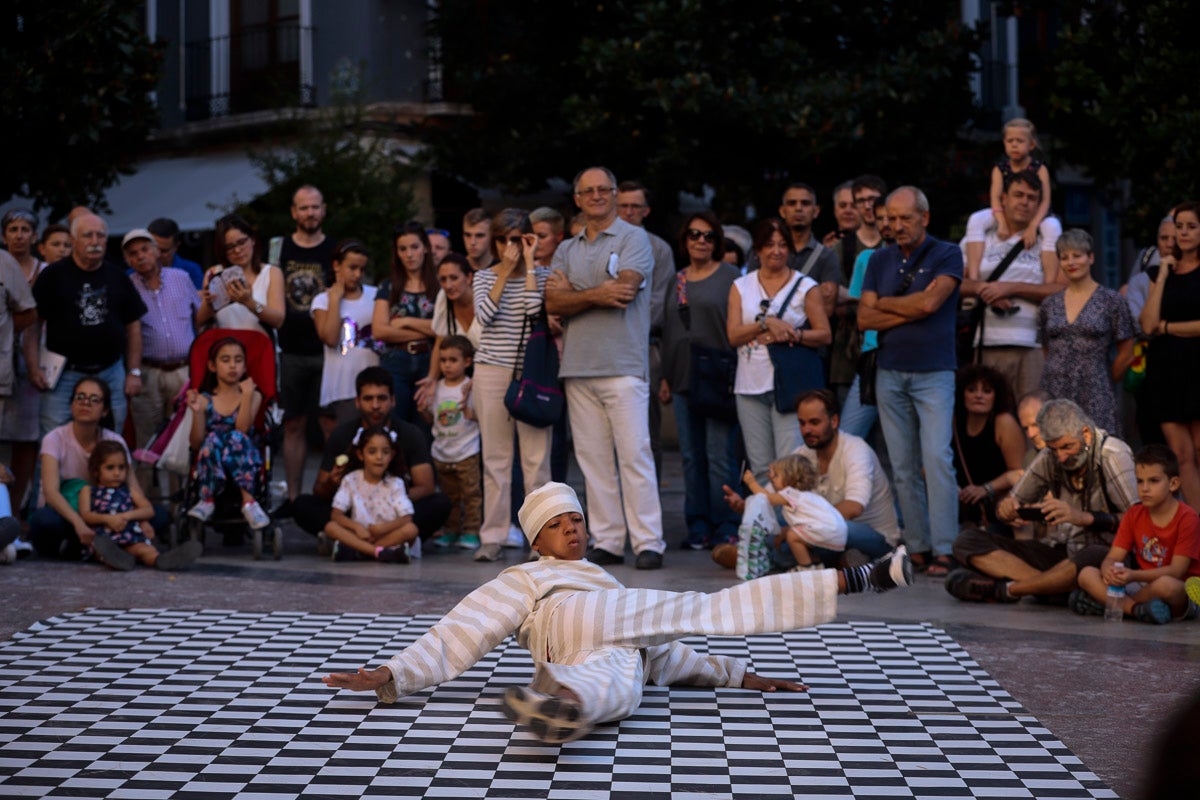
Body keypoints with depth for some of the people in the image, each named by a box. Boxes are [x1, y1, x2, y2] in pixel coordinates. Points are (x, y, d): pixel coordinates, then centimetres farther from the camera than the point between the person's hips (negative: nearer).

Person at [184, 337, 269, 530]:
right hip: (211, 462, 0)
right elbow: (196, 444, 0)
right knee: (213, 438, -31)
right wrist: (197, 411, -12)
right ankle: (207, 500, -27)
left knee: (237, 438, -32)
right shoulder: (205, 400, 9)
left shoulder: (253, 396, 8)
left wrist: (247, 396, -15)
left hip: (246, 460, 0)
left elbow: (241, 429, -10)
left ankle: (248, 501, -38)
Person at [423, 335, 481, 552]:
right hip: (441, 452, 5)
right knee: (449, 495, 12)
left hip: (466, 452, -5)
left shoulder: (470, 387, -7)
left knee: (471, 493, -3)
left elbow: (478, 417, -9)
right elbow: (432, 418, 14)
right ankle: (451, 531, 20)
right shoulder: (437, 387, 7)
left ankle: (471, 532, 2)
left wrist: (466, 407, -26)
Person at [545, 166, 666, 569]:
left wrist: (572, 293, -1)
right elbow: (553, 304, 5)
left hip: (623, 365, -5)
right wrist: (597, 295, -9)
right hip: (578, 366, 5)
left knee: (634, 452, -9)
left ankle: (648, 542, -8)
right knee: (593, 458, 4)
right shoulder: (567, 249, 18)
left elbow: (623, 291, -12)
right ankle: (607, 542, 7)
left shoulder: (634, 238, 3)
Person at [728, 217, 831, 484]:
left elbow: (824, 334, 4)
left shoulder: (806, 286, 7)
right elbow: (733, 335, 4)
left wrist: (792, 335, -13)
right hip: (750, 387, 3)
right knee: (760, 467, 2)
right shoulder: (741, 287, 13)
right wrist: (766, 324, -10)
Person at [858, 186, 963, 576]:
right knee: (903, 466, 3)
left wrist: (884, 303, 0)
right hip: (890, 373, 4)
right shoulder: (879, 260, 12)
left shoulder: (946, 255, 0)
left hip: (934, 372, -4)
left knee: (937, 457, -13)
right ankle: (917, 547, 7)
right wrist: (912, 310, -7)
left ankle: (943, 549, -14)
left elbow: (930, 302, -15)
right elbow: (865, 318, 4)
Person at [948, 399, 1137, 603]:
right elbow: (1015, 500, 14)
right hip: (1056, 551, 6)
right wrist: (1006, 508, -12)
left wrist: (1084, 517, -34)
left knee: (1095, 557, -45)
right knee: (967, 541, -10)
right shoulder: (1049, 458, 6)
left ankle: (1004, 590, -29)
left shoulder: (1113, 454, -10)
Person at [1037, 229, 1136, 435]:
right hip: (1052, 394, 3)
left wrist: (1103, 385, 9)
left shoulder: (1112, 301, 1)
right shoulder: (1049, 304, 12)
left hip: (1094, 398, -3)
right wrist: (1060, 378, 11)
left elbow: (1126, 355, 4)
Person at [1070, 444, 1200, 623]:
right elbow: (1112, 558, 1)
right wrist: (1109, 571, -26)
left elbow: (1176, 570, -17)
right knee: (1086, 574, -13)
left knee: (1165, 585, -42)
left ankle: (1103, 601, -23)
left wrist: (1134, 575, -32)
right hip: (1142, 586, 5)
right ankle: (1136, 609, -30)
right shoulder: (1134, 514, 8)